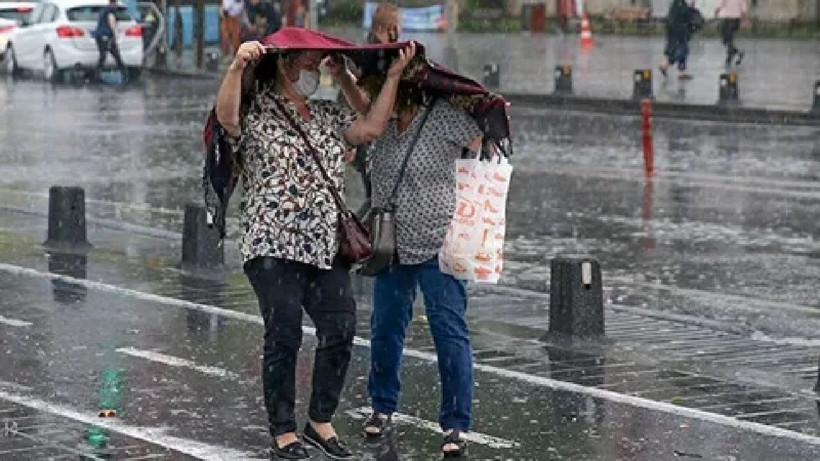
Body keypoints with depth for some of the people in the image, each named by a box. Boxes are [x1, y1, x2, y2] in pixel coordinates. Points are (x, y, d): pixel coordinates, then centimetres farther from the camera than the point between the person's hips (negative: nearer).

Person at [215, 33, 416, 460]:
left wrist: (394, 76, 8)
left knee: (340, 328, -1)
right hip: (274, 247, -6)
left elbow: (370, 128, 10)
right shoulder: (255, 111, -2)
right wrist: (237, 66, -38)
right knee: (284, 335, -4)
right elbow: (226, 115, -22)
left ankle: (321, 421, 14)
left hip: (326, 246, 6)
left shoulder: (327, 115, 18)